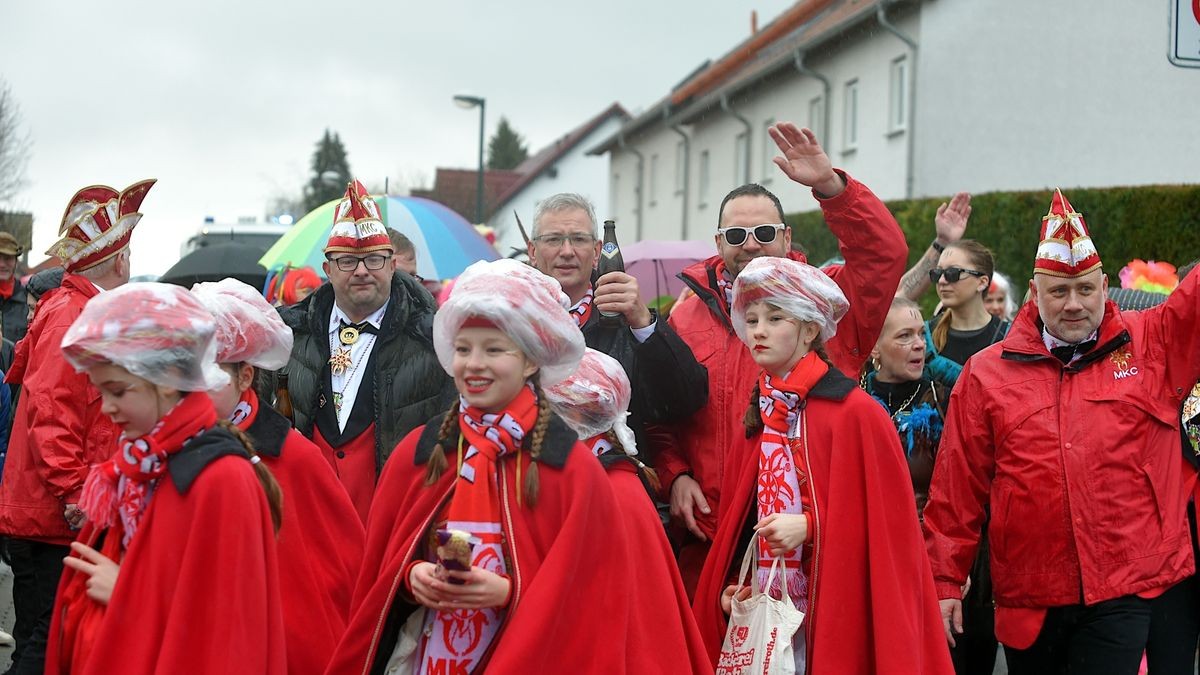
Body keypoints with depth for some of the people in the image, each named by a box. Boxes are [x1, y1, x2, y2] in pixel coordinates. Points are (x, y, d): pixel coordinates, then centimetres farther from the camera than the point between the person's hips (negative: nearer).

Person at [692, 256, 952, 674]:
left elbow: (886, 522, -9)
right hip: (763, 616, 5)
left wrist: (811, 526, -18)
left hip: (836, 613, -5)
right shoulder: (759, 414, 9)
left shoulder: (855, 413, -10)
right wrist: (729, 590, 3)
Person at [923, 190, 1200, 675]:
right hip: (1027, 599, 2)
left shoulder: (1154, 344, 4)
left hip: (1122, 594, -2)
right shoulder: (987, 372, 5)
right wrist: (945, 580, 2)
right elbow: (958, 487, 4)